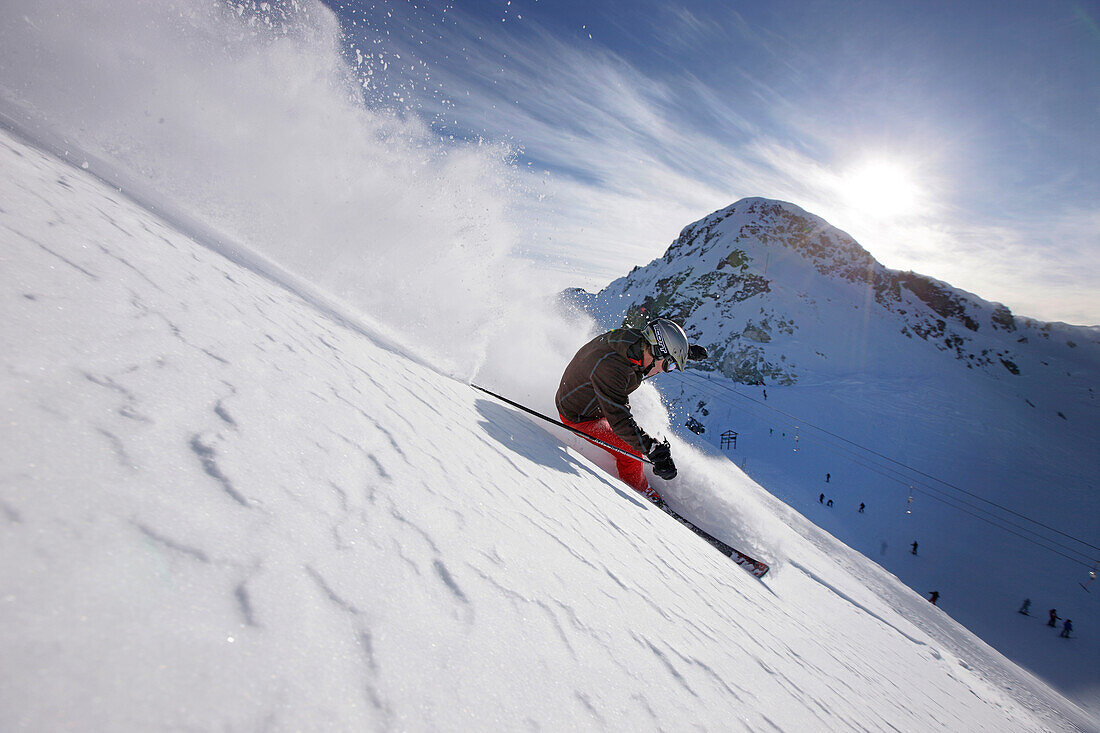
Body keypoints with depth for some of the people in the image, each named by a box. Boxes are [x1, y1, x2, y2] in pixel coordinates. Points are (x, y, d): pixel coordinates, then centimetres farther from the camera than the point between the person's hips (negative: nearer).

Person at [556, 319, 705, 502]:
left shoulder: (634, 338, -14)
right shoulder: (609, 368, -40)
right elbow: (619, 420, -39)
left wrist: (687, 350, 5)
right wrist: (654, 450, -40)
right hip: (579, 418, -9)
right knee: (631, 452, -9)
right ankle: (639, 491, 16)